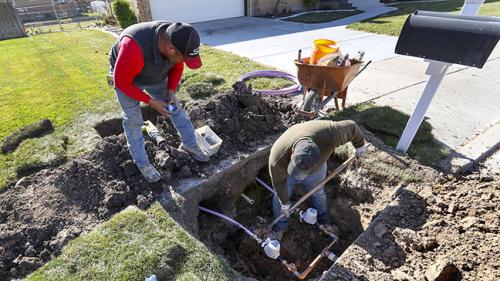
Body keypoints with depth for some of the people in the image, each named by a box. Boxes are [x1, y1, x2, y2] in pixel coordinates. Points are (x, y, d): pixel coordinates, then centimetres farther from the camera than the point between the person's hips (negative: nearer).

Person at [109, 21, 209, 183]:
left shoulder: (175, 41, -25)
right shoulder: (134, 48, -44)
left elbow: (176, 68, -4)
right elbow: (121, 82, -28)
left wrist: (171, 91, -14)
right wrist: (150, 101, -26)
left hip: (156, 76, 5)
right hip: (126, 78, -5)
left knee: (175, 108, 5)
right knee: (133, 120, 0)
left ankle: (190, 144, 21)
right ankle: (142, 163, 16)